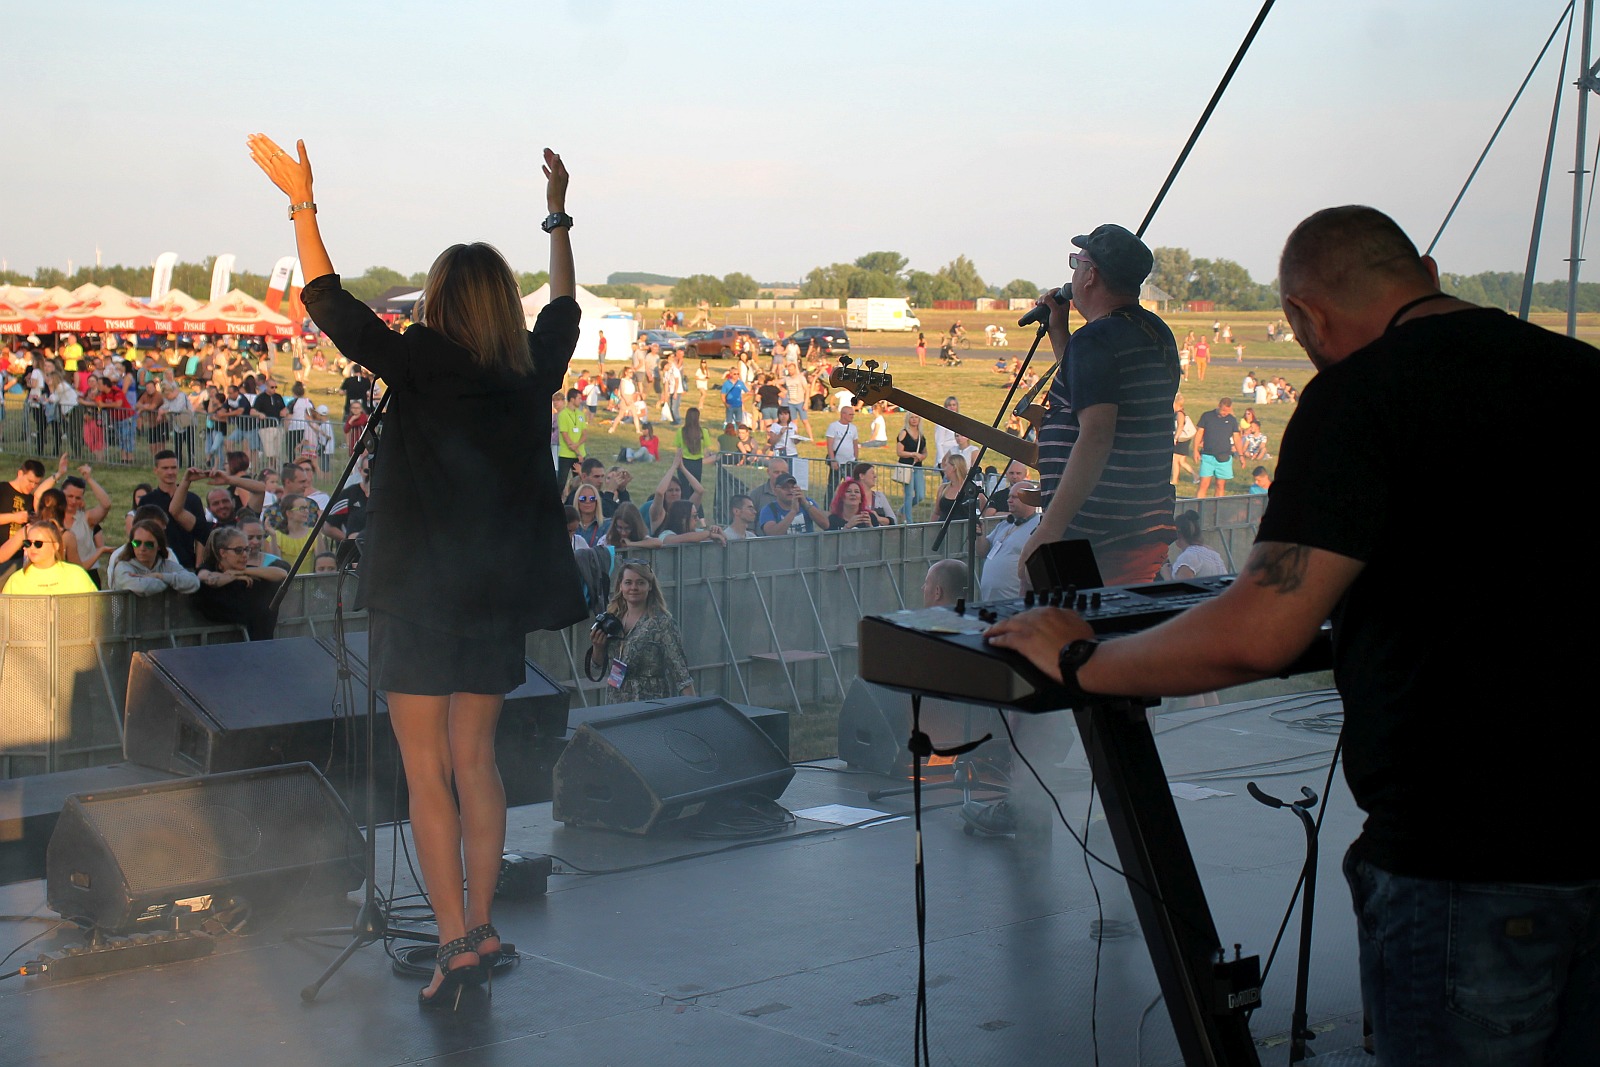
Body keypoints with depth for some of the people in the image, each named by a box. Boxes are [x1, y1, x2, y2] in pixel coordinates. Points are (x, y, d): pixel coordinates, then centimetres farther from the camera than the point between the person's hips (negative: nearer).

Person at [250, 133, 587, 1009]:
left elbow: (332, 307, -8)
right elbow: (563, 308, 22)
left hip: (422, 594, -5)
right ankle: (480, 929, 19)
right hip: (501, 596, 5)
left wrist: (301, 203, -1)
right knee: (474, 759, 15)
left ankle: (455, 944, 0)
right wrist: (558, 216, 34)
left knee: (427, 772, 1)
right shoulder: (531, 372, 3)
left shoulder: (425, 366, -12)